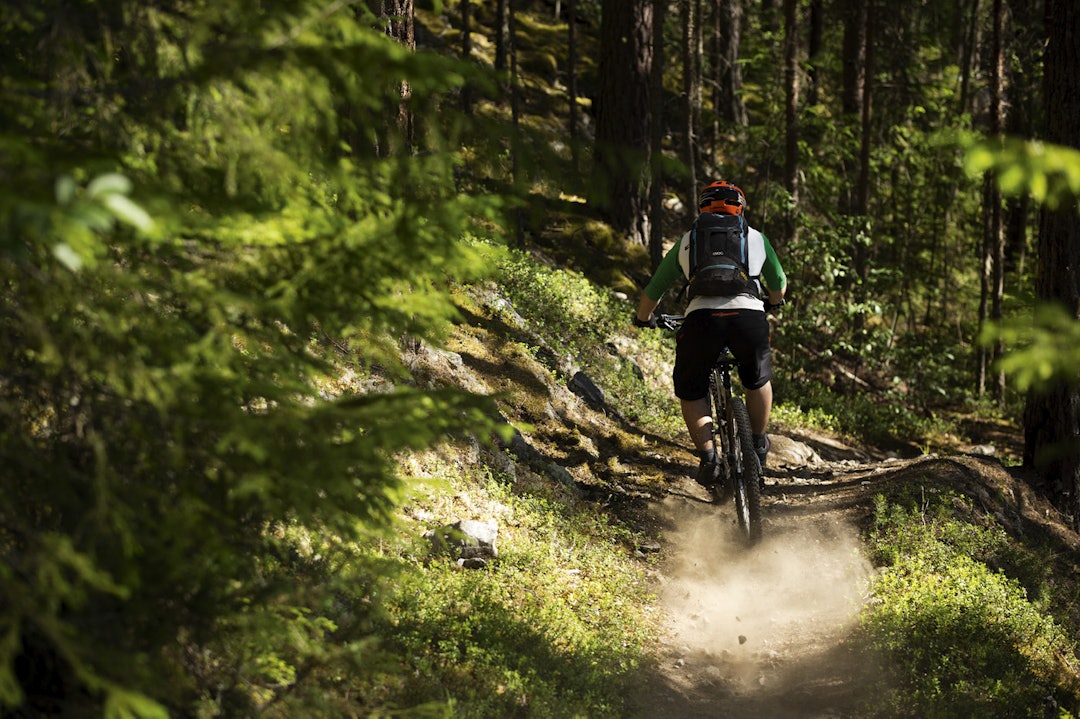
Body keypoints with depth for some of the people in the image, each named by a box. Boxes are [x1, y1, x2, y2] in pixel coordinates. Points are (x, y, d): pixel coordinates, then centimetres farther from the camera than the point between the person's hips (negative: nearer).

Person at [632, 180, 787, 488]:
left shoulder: (687, 241, 24)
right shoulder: (756, 238, 25)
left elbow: (653, 291, 29)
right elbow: (779, 288, 35)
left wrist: (643, 319, 49)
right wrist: (773, 303, 59)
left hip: (702, 318, -1)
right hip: (749, 315, 1)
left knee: (691, 393, 19)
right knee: (758, 381, 30)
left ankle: (708, 456, 5)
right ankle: (758, 447, 34)